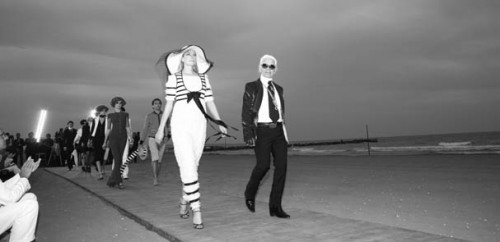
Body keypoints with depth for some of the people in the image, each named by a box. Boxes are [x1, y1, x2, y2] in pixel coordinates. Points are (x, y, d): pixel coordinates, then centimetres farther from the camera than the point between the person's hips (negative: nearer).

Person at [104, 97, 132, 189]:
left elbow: (127, 127, 7)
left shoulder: (125, 114, 13)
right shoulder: (110, 115, 8)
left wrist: (129, 136, -10)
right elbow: (108, 129, 11)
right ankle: (119, 182, -16)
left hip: (123, 138, 3)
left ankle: (112, 180, 18)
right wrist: (105, 142, 11)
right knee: (117, 159, -16)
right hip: (113, 137, -3)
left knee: (119, 160, 4)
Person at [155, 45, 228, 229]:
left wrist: (220, 123, 1)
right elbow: (169, 103, 4)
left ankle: (184, 202, 27)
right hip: (180, 124, -3)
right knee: (188, 167, -11)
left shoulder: (203, 78, 14)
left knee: (192, 166, 8)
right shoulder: (174, 78, 5)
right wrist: (161, 128, 1)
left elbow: (210, 102, 10)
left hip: (199, 124, 3)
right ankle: (196, 210, -9)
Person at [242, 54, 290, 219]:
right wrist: (248, 133, -14)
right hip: (262, 131, -5)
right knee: (264, 165, -18)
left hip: (278, 131, 5)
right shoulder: (251, 87, 4)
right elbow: (246, 112, -3)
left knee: (281, 166, -4)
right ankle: (250, 194, 11)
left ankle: (275, 206, 5)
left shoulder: (279, 89, 18)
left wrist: (284, 133, 20)